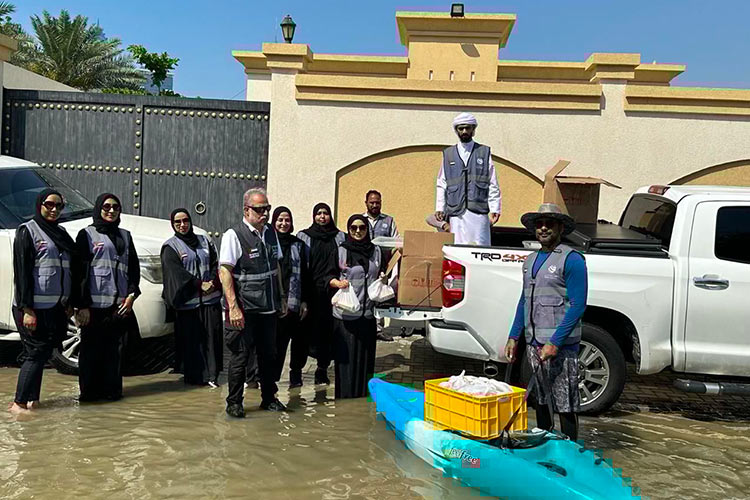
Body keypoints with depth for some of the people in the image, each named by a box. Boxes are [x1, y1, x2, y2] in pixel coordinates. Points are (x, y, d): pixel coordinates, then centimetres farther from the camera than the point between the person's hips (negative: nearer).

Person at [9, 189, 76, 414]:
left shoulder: (61, 232, 15)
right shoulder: (27, 231, -5)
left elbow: (70, 268, 18)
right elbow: (22, 272, -11)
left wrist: (68, 303, 13)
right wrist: (27, 309, -16)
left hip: (56, 307, 7)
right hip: (35, 307, -7)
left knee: (41, 354, 10)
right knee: (36, 353, -5)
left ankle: (31, 400, 17)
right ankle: (19, 403, 3)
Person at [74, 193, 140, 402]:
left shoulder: (125, 235, 18)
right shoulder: (87, 234, 5)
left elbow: (134, 267, 16)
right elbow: (79, 270, -2)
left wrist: (131, 295, 1)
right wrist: (82, 305, -9)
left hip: (120, 305, 4)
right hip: (95, 304, -4)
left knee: (115, 350, 5)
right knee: (92, 350, 0)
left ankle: (112, 390, 14)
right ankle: (89, 392, 9)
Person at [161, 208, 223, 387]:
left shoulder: (204, 241, 16)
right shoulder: (170, 246, 4)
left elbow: (215, 263, 11)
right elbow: (175, 271, -8)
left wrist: (212, 282, -8)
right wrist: (199, 284, -16)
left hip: (210, 298, 3)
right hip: (187, 300, -3)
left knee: (212, 336, -1)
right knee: (191, 339, -1)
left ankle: (211, 375, 6)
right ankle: (194, 377, 9)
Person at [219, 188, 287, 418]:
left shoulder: (271, 232, 10)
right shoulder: (233, 235, -11)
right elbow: (224, 272, -15)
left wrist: (281, 298, 18)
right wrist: (233, 307, -20)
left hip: (269, 307, 6)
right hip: (244, 310, -6)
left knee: (269, 354, 15)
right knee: (240, 356, 3)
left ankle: (269, 398, 30)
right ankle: (234, 403, 19)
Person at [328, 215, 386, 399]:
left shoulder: (376, 250, 12)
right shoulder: (341, 251, -1)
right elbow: (328, 276, 1)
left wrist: (382, 278, 4)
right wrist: (338, 283, -18)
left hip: (368, 312, 4)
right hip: (345, 313, -4)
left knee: (365, 356, 7)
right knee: (346, 357, -2)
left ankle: (362, 395, 19)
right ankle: (345, 396, 9)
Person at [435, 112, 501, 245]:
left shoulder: (485, 152, 11)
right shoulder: (448, 154, 14)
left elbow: (493, 184, 7)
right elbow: (441, 184, 13)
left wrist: (494, 209, -1)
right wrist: (439, 208, 4)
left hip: (478, 211, -1)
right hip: (455, 212, 1)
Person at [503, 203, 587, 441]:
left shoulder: (571, 259, -9)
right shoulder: (531, 260, 14)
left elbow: (577, 305, -14)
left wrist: (554, 343, -20)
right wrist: (513, 337, 12)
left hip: (560, 345, -7)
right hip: (533, 342, 7)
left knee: (565, 404, -1)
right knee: (540, 399, 18)